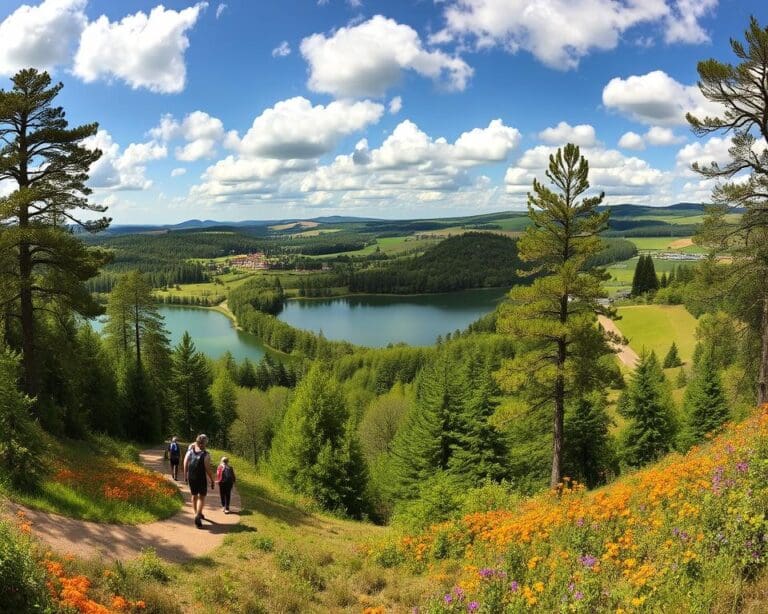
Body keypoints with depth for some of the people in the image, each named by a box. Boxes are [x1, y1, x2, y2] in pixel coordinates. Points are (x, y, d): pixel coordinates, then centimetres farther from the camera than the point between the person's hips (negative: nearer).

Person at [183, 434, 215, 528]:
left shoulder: (189, 452, -2)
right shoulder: (205, 455, -17)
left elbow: (185, 466, 2)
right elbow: (208, 469, -17)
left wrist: (185, 476, 16)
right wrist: (212, 480, -7)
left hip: (191, 479, 4)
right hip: (201, 479, -4)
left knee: (194, 496, 19)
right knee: (201, 497, 4)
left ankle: (197, 514, 33)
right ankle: (198, 515, -15)